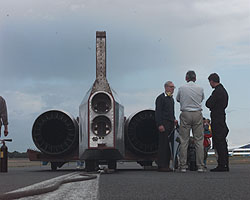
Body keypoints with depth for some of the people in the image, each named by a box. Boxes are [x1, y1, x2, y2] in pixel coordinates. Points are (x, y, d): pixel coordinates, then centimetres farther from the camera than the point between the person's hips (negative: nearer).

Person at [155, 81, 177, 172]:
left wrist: (174, 120, 13)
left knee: (169, 145, 5)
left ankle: (166, 165, 7)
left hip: (171, 124, 8)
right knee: (163, 145, -10)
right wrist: (160, 124, -18)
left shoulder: (171, 99, 22)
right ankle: (161, 166, -10)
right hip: (164, 124, -8)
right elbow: (158, 112, -10)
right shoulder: (161, 98, -3)